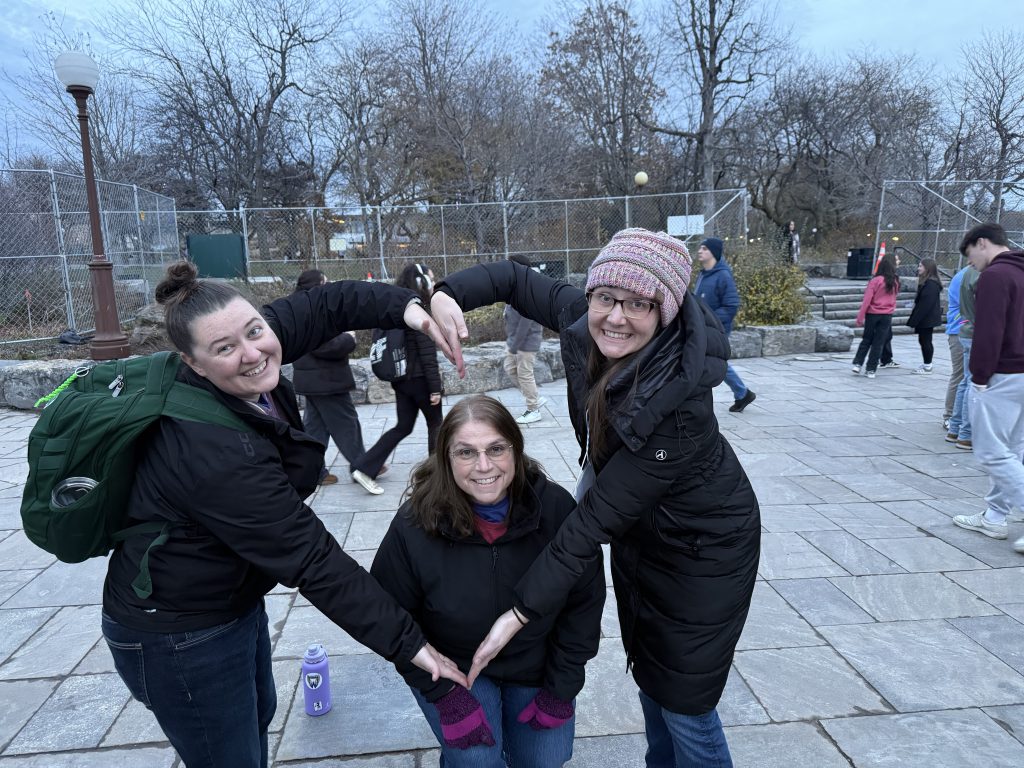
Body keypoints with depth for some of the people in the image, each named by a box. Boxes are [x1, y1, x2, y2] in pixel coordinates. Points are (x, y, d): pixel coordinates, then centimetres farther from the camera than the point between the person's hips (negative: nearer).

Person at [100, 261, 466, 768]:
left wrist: (406, 306, -27)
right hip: (179, 638, -8)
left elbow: (323, 306, -8)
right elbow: (312, 560, -34)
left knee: (257, 716, 29)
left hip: (233, 599, 9)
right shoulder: (215, 453, -36)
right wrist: (407, 641, -28)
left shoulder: (255, 346, -15)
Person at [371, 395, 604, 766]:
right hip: (451, 665, -1)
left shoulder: (556, 507, -24)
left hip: (536, 664, 2)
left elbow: (584, 601, -10)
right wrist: (444, 695, -16)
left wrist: (561, 688, -7)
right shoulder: (415, 525, -27)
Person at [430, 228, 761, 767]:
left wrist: (520, 614, -31)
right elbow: (514, 278, -4)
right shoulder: (582, 322, -19)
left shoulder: (679, 402, -37)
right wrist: (446, 295, -23)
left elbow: (598, 518, -35)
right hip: (638, 535, 7)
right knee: (648, 677, 26)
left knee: (683, 706, 9)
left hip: (701, 551, -7)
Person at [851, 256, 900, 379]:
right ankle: (871, 370, 5)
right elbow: (894, 296, 12)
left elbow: (867, 300, -12)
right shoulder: (895, 282, 3)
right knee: (878, 343, 6)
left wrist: (860, 316, -10)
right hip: (887, 316, 2)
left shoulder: (875, 281, -10)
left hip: (872, 314, -2)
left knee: (866, 340, 12)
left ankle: (857, 364, 4)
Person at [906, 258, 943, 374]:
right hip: (925, 319, 10)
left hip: (927, 319, -10)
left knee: (925, 341, -2)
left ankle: (927, 366, 5)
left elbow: (925, 304, -22)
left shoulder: (931, 284, -18)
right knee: (923, 340, 14)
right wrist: (914, 319, 16)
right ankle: (926, 364, 21)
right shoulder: (926, 283, 13)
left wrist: (914, 320, -21)